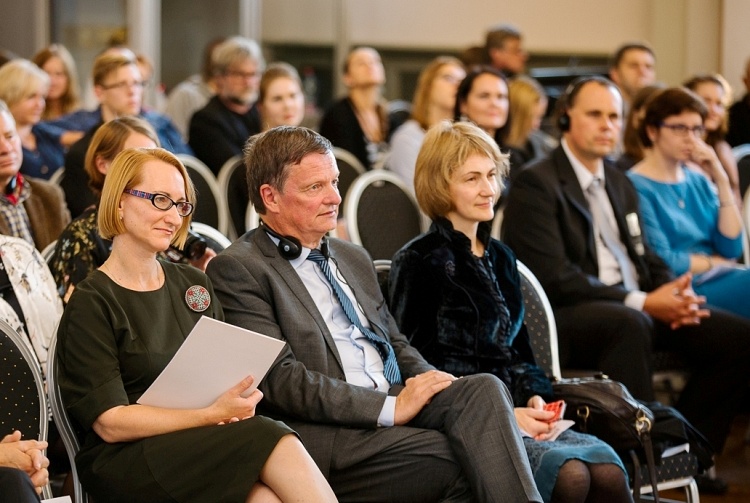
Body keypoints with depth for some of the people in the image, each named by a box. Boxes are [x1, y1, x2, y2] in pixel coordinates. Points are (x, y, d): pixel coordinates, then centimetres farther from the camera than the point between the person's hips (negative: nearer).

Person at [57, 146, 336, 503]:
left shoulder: (195, 285, 19)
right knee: (268, 438, -30)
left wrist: (236, 404, -6)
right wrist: (212, 414, -17)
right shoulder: (91, 304, -1)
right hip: (125, 464, -5)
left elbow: (226, 376, 19)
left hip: (203, 445, 5)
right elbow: (110, 423, -8)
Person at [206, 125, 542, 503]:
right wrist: (390, 408, -17)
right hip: (326, 433, -7)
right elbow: (280, 380, -11)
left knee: (483, 390, -24)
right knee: (468, 464, -29)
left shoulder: (353, 258, 25)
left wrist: (432, 383, 2)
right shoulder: (237, 269, -2)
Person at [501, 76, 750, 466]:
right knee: (630, 324, -39)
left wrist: (674, 294, -3)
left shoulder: (620, 184, 21)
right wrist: (642, 302, -19)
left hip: (637, 308, 8)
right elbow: (554, 276, -16)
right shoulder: (536, 184, -7)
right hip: (564, 317, -8)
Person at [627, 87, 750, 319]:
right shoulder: (636, 187, -5)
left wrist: (721, 181, 2)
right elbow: (662, 262, -12)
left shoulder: (698, 182, 16)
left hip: (719, 279, 7)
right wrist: (715, 262, 1)